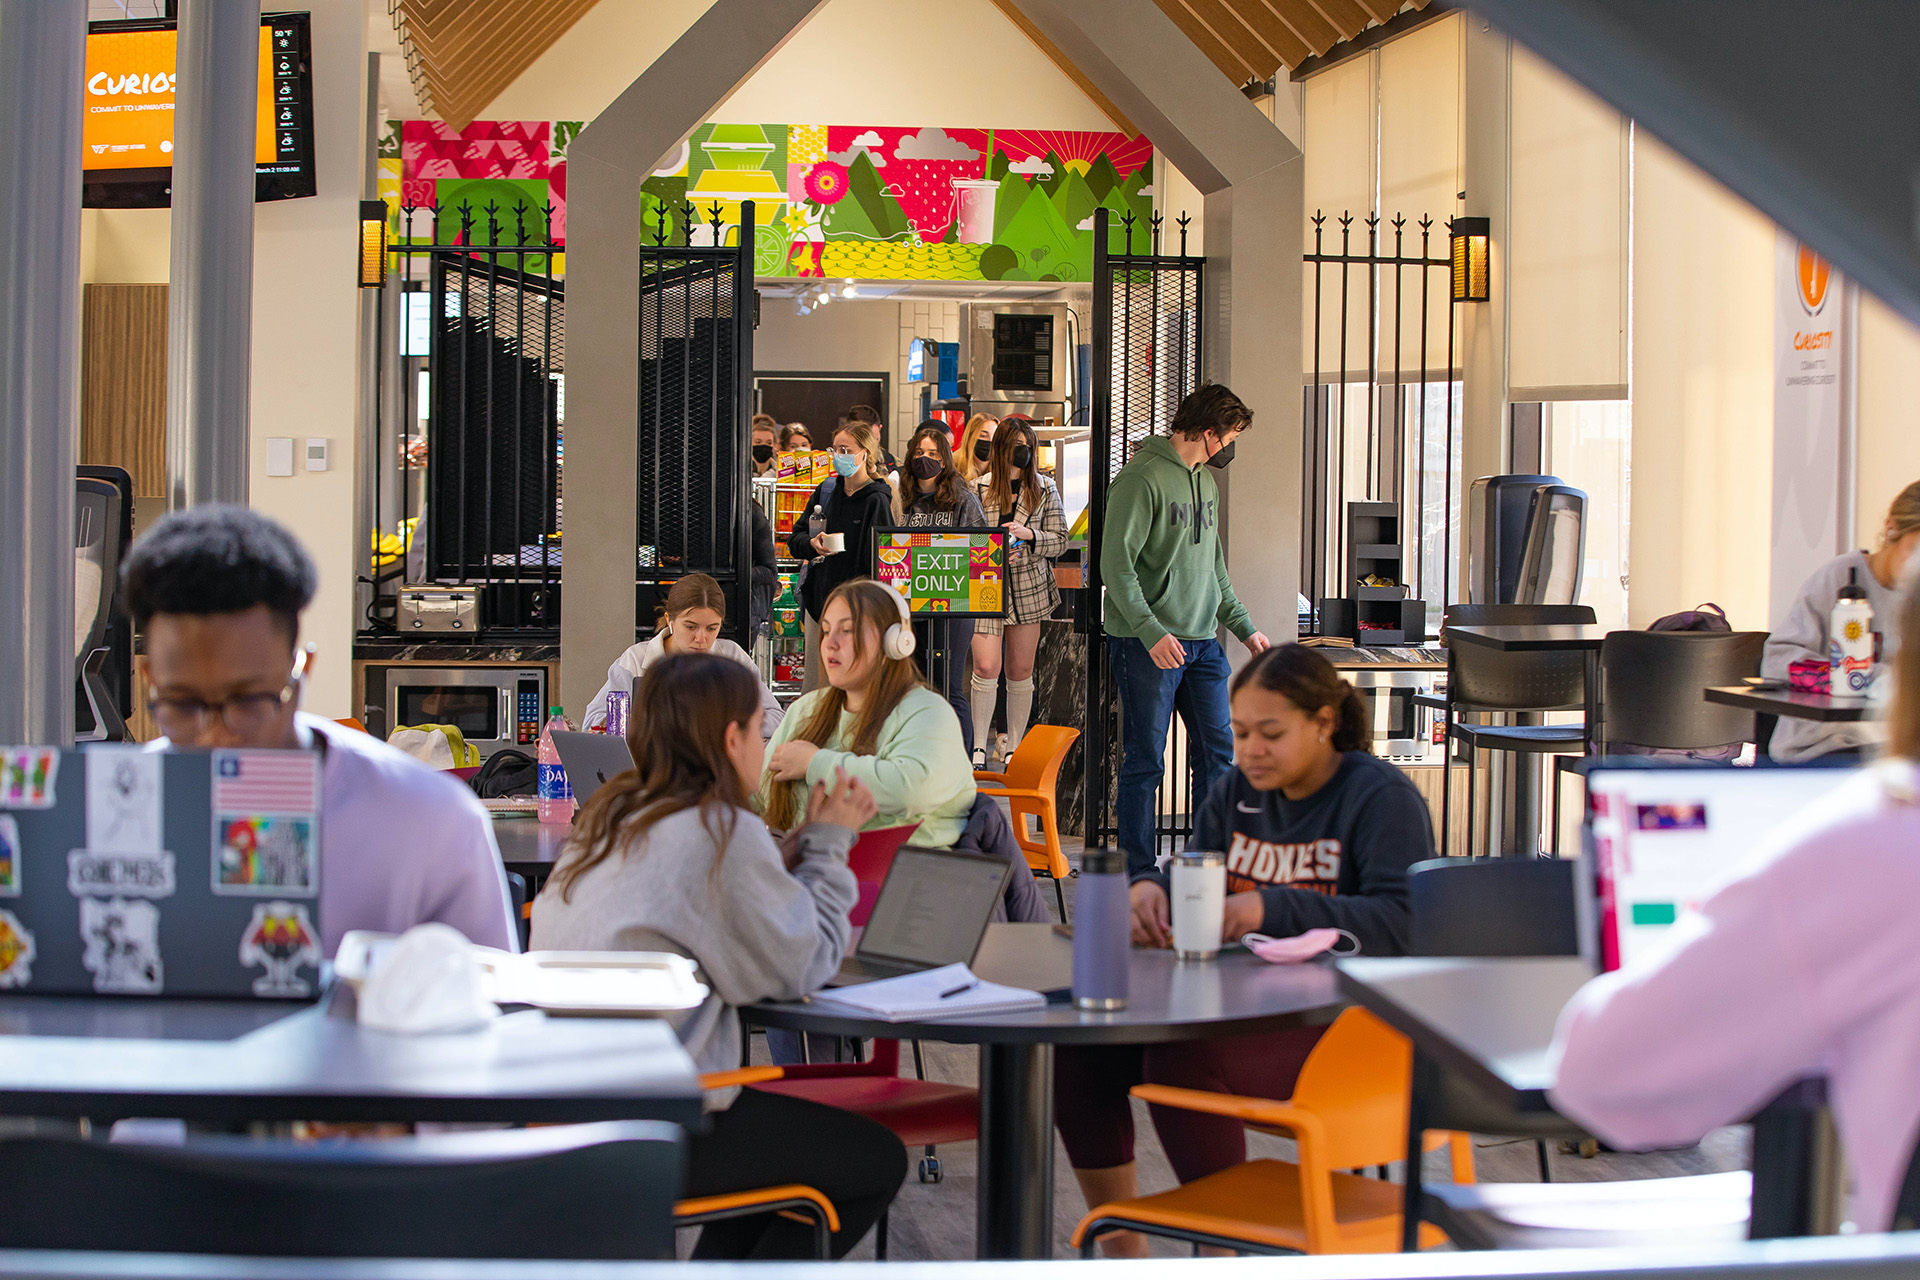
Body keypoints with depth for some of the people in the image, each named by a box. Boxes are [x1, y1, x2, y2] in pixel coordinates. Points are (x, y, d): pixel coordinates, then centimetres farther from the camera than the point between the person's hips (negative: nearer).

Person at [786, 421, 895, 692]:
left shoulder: (876, 500, -8)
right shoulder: (827, 491, 10)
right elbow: (795, 539, 15)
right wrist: (812, 544, -8)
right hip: (818, 602, 6)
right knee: (813, 689, 10)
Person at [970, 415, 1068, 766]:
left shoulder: (1044, 488, 5)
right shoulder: (978, 487, 1)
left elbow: (1059, 539, 4)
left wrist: (1029, 534, -14)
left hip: (1029, 588, 2)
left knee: (1020, 671, 6)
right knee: (986, 667, -10)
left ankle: (1014, 748, 16)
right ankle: (980, 747, 2)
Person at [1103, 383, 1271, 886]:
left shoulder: (1205, 481, 15)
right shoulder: (1142, 479, -12)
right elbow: (1116, 565, -17)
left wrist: (1244, 626, 19)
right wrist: (1151, 631, -25)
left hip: (1202, 641, 8)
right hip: (1147, 644, -8)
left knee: (1217, 751, 7)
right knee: (1145, 762, -2)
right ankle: (1140, 877, 5)